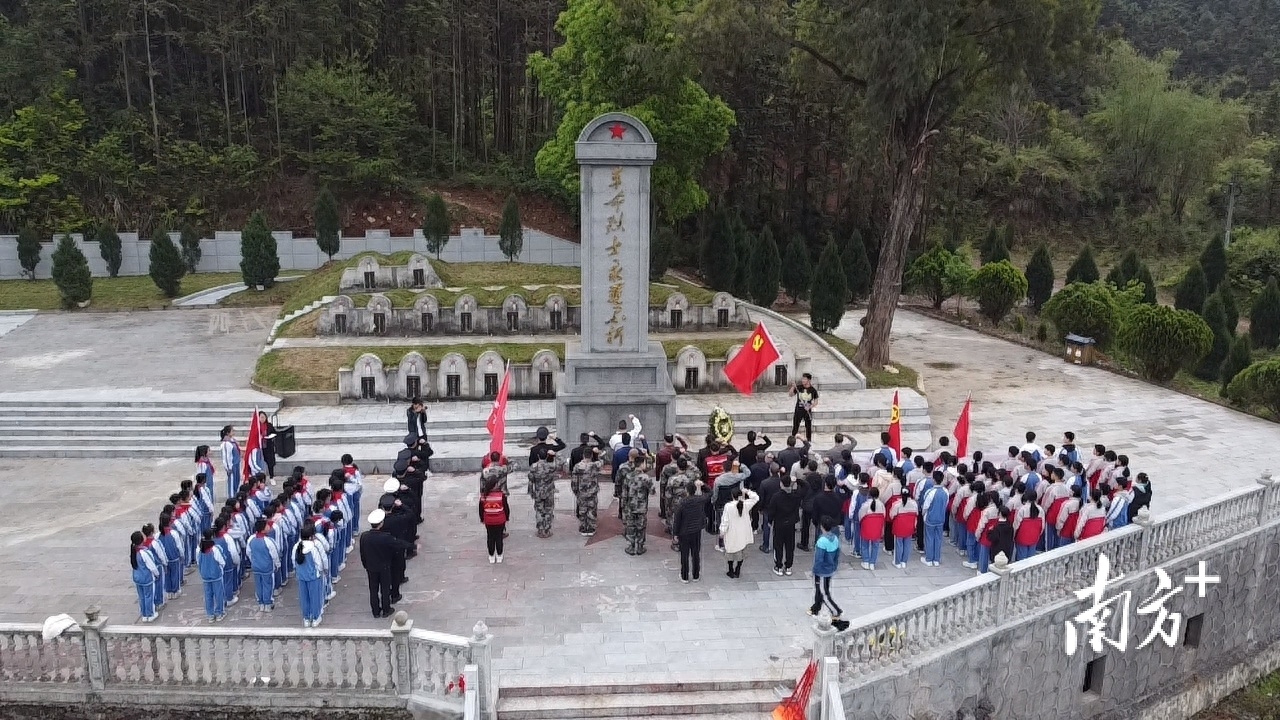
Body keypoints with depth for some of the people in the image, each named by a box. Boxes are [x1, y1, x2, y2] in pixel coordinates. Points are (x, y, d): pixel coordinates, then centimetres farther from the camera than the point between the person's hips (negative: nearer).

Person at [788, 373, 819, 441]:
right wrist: (793, 387, -21)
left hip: (808, 411, 0)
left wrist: (810, 407, -14)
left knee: (808, 427, 8)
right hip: (798, 410, 0)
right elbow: (791, 394, -6)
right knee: (795, 427, 1)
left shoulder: (813, 390, -3)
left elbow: (816, 402, 2)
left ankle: (809, 441, 20)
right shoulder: (798, 387, -1)